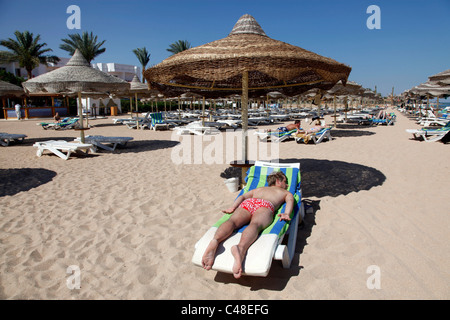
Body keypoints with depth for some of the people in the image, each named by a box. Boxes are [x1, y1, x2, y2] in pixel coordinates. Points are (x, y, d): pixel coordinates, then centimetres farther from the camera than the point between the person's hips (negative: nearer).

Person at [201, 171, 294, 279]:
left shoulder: (258, 189, 45)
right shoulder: (286, 192, 36)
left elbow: (242, 196, 30)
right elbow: (290, 200, 13)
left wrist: (233, 207, 19)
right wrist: (286, 214, -2)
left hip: (248, 202, 4)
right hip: (265, 205, -3)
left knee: (233, 221, -22)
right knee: (255, 224, -31)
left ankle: (215, 241, -55)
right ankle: (241, 247, -64)